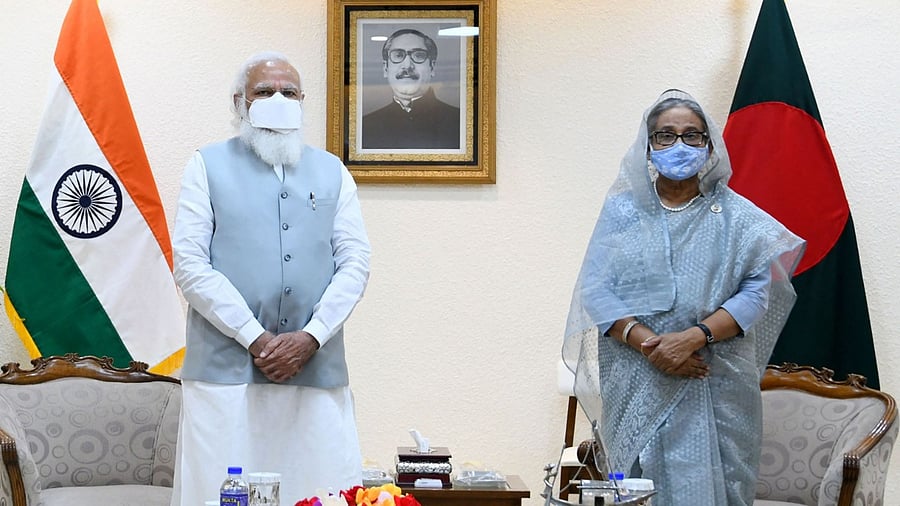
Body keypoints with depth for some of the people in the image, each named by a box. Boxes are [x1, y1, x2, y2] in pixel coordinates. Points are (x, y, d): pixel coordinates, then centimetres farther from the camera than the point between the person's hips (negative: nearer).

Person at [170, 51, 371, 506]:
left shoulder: (332, 173, 16)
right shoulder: (208, 166, 7)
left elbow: (355, 262, 8)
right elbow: (190, 265, -2)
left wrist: (310, 337, -7)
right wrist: (256, 340, -10)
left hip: (317, 368, 2)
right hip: (226, 367, -2)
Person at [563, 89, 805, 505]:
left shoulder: (735, 215, 7)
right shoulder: (622, 210, 9)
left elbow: (756, 290, -4)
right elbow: (596, 290, -1)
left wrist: (695, 337, -18)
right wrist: (647, 343, -16)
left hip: (717, 386, 0)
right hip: (637, 386, 0)